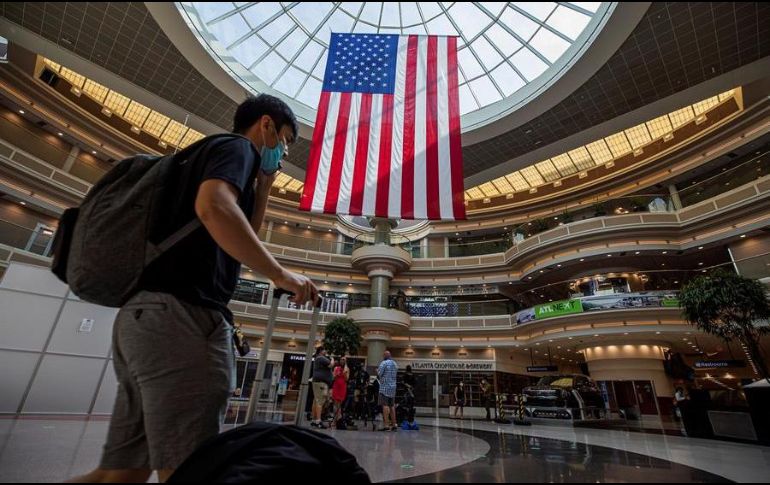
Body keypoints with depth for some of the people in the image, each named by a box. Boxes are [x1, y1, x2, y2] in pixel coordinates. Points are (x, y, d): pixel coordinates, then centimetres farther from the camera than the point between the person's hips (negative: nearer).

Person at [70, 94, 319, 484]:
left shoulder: (210, 153, 30)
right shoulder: (236, 146, 1)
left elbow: (242, 241, 31)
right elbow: (214, 207, -22)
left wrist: (263, 187, 25)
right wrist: (280, 274, -18)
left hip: (145, 315, 10)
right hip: (179, 315, -10)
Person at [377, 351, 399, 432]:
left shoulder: (384, 363, -9)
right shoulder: (395, 363, 15)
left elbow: (379, 374, -12)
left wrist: (377, 371, 8)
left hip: (385, 387, -7)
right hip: (393, 386, 7)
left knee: (385, 405, -8)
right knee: (392, 406, 12)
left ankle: (386, 425, -12)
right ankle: (394, 425, 16)